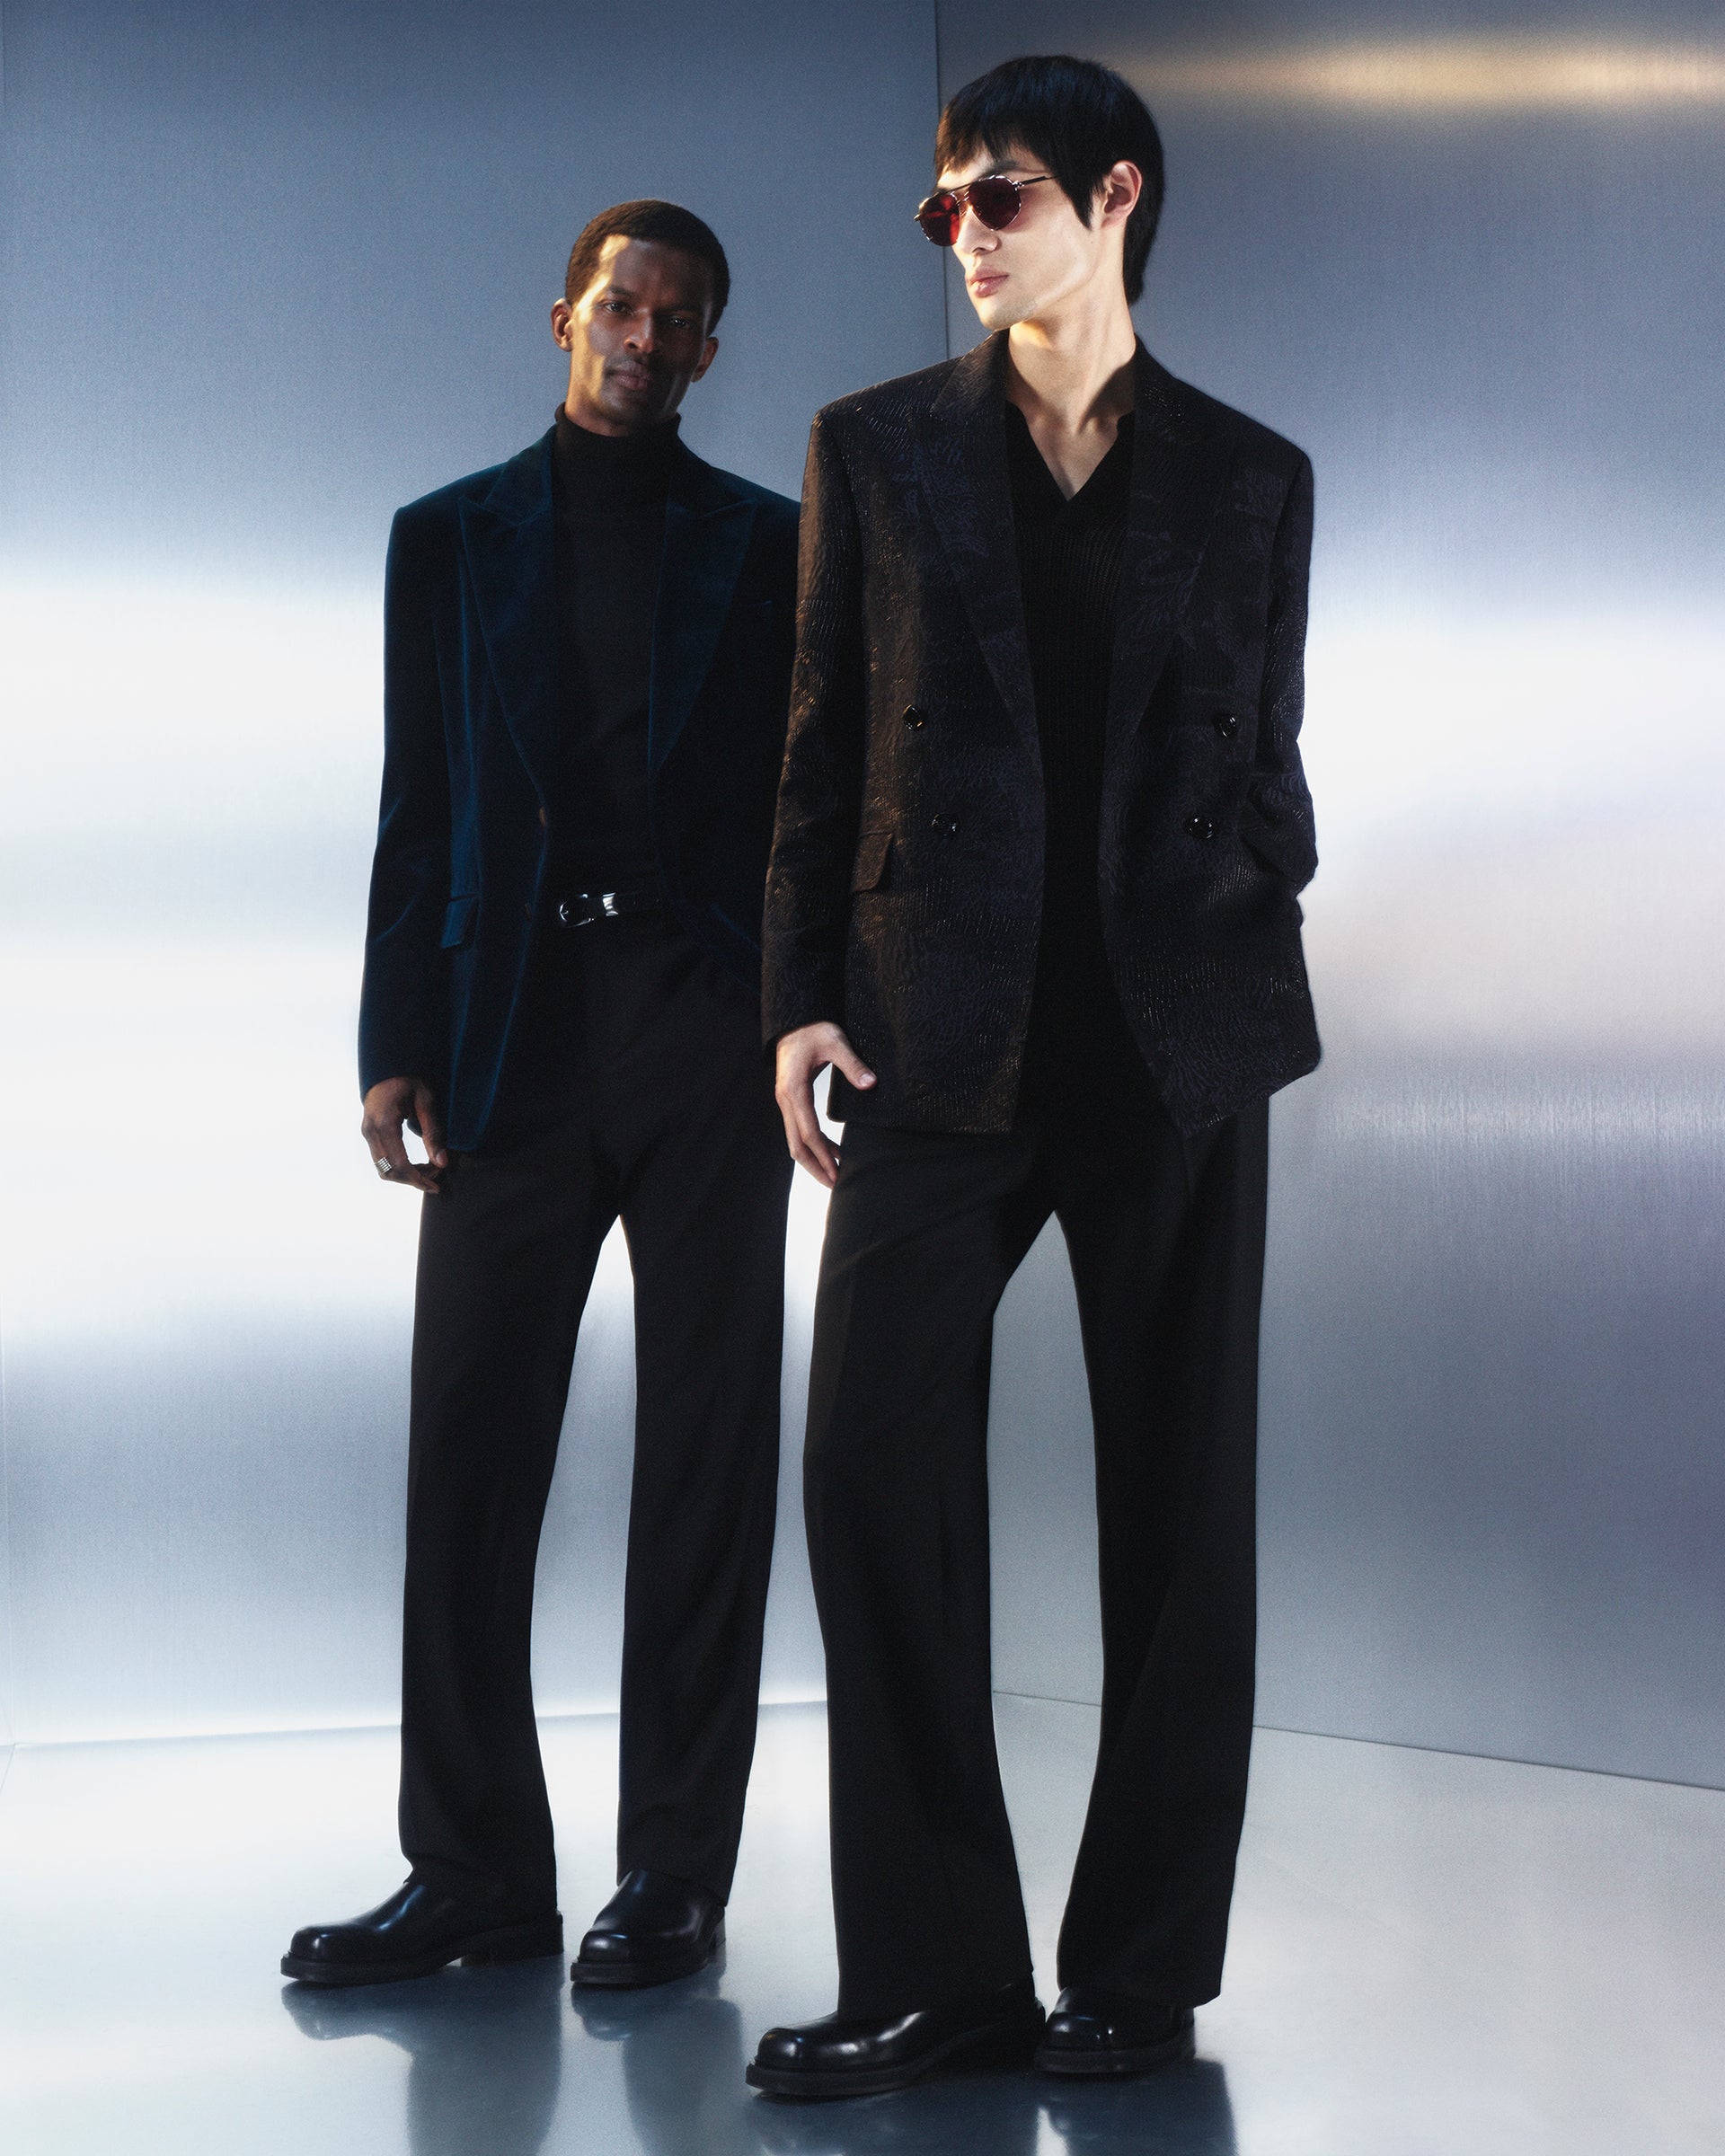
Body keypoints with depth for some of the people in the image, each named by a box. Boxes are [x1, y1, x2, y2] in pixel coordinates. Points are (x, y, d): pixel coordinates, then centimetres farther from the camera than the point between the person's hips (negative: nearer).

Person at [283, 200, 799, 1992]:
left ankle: (674, 1875, 9)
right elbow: (418, 810, 10)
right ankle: (476, 1873, 9)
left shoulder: (770, 545, 12)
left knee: (705, 1453, 1)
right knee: (467, 1452, -1)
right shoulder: (451, 537, 15)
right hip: (515, 1030, 1)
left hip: (708, 1028, -1)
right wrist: (395, 1049, 1)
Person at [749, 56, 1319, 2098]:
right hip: (941, 1036, 0)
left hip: (1176, 1040, 0)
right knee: (871, 1474, -6)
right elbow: (822, 743, 8)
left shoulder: (1249, 476, 10)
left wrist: (1262, 899, -6)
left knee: (1176, 1500, 3)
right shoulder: (876, 447, 10)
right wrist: (803, 996, 0)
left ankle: (1140, 1968, 15)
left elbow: (1267, 760, 13)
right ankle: (933, 1969, 6)